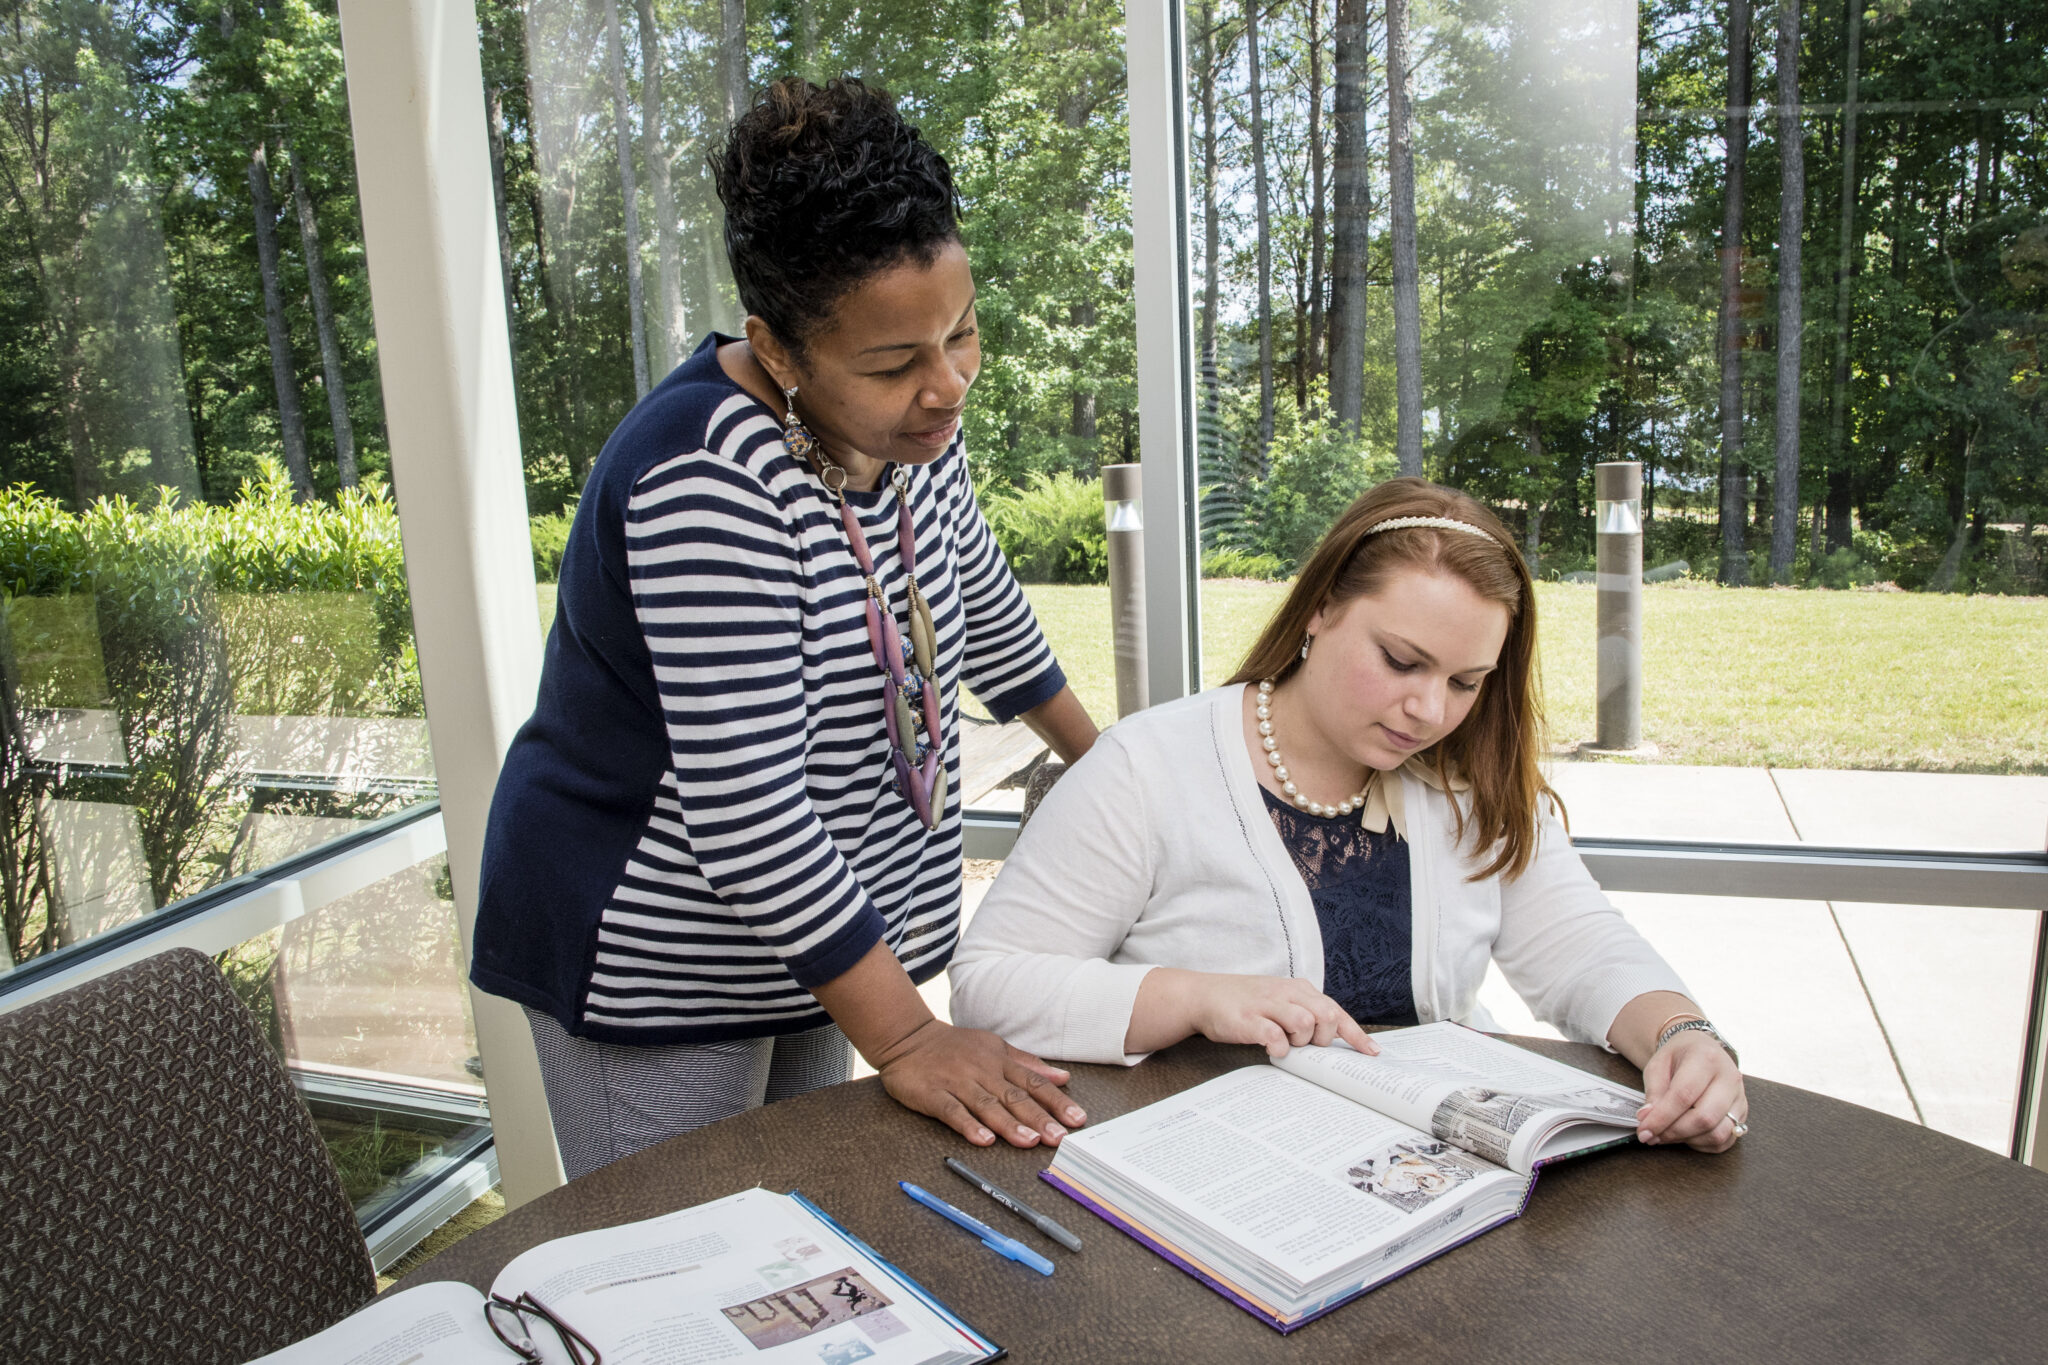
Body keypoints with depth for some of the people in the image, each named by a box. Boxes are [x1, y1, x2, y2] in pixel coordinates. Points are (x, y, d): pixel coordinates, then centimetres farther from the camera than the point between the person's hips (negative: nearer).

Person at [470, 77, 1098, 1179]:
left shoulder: (906, 418, -2)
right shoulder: (714, 479, -29)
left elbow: (984, 608, 16)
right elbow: (744, 813, -30)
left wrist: (1101, 757, 25)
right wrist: (905, 1038, -25)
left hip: (819, 933, 8)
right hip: (652, 958, -7)